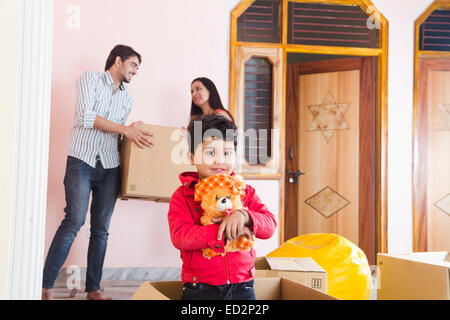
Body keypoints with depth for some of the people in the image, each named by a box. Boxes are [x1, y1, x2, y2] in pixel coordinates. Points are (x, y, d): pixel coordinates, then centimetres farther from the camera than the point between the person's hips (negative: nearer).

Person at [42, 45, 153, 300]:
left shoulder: (127, 98, 21)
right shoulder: (90, 78, 5)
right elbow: (85, 116, -9)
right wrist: (125, 130, -12)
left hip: (110, 166, 5)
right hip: (83, 161, -5)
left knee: (101, 228, 3)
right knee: (75, 221, -15)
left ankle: (94, 288, 11)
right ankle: (46, 286, -7)